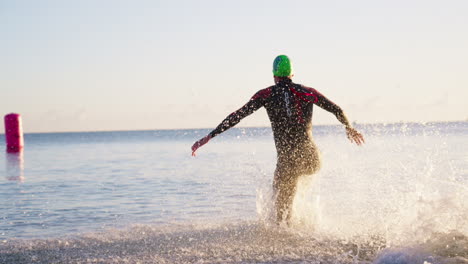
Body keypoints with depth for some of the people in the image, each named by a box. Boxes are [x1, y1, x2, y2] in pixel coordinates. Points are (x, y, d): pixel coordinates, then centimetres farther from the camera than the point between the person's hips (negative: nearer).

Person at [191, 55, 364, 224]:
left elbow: (237, 116, -3)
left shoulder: (266, 94, 2)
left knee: (282, 202, 20)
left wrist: (209, 136, 0)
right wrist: (349, 128, 35)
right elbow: (337, 110, 15)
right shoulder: (307, 91, 7)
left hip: (287, 161, -2)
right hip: (310, 159, 2)